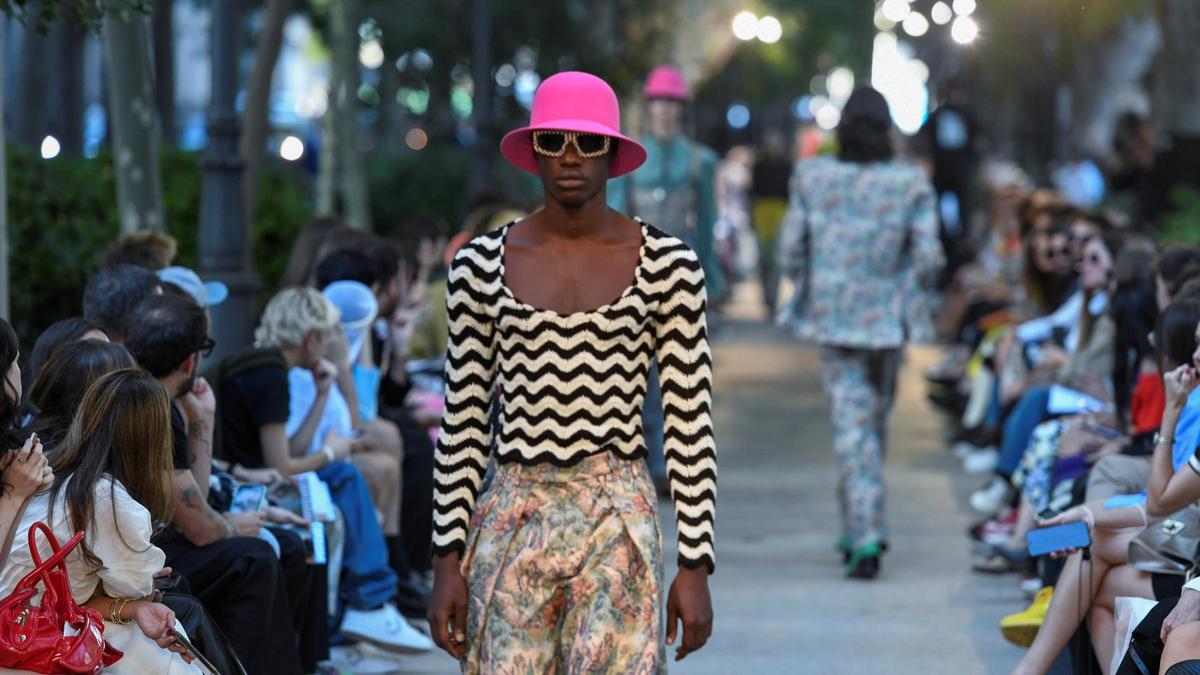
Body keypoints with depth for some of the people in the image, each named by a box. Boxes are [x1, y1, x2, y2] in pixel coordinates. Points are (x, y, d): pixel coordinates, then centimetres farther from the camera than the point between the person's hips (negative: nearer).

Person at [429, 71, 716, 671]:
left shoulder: (666, 265, 0)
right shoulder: (480, 265, 4)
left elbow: (691, 425, 1)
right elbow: (462, 424, 7)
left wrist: (694, 565, -2)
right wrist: (448, 560, 3)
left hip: (619, 526, -1)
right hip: (513, 524, 2)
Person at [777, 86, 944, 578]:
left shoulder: (810, 178, -6)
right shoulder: (911, 184, -9)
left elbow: (790, 251, -2)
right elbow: (928, 258, -9)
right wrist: (913, 292, 11)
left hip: (831, 315, -1)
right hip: (888, 317, 1)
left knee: (851, 422, -1)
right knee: (876, 418, 18)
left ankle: (866, 538, -11)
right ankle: (859, 530, 28)